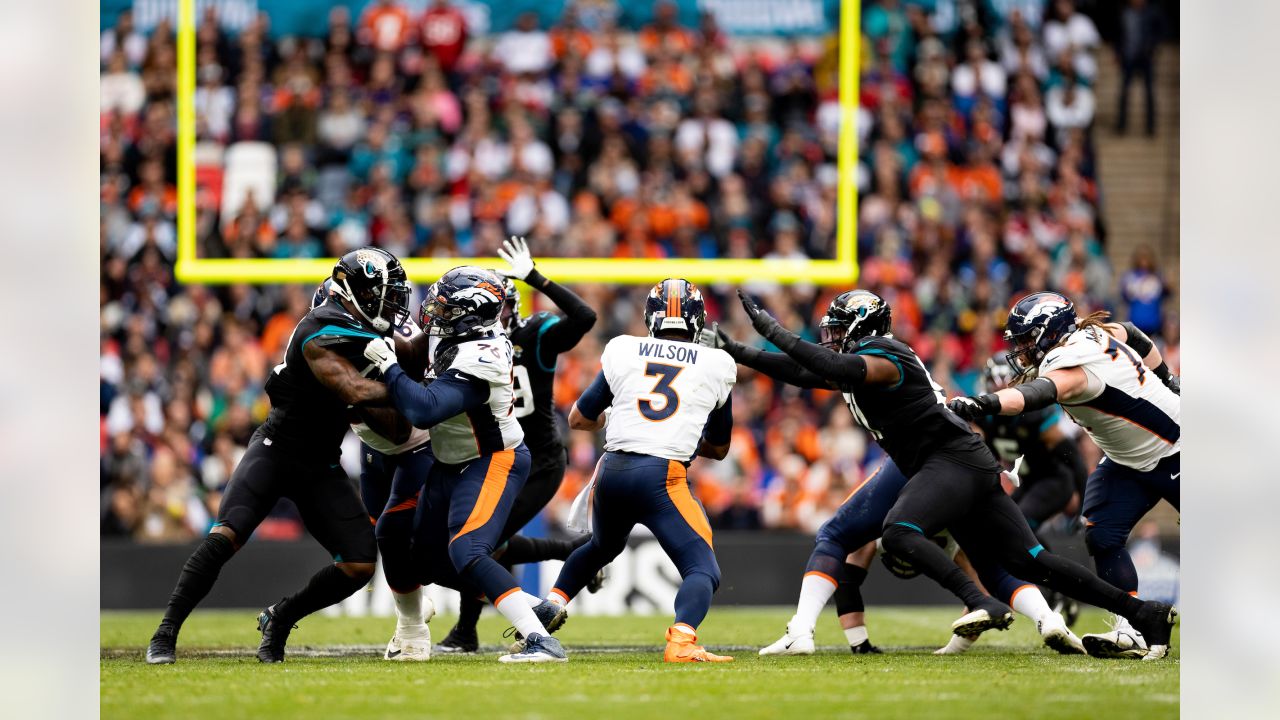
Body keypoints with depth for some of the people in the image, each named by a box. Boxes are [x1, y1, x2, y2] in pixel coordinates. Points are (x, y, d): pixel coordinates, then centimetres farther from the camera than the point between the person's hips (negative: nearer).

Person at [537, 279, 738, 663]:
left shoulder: (622, 351, 12)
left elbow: (578, 419, 23)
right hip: (662, 477, -4)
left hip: (612, 471, 4)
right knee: (703, 571, -3)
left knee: (601, 547, 33)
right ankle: (681, 640, -30)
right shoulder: (717, 366, 11)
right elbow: (719, 448, 23)